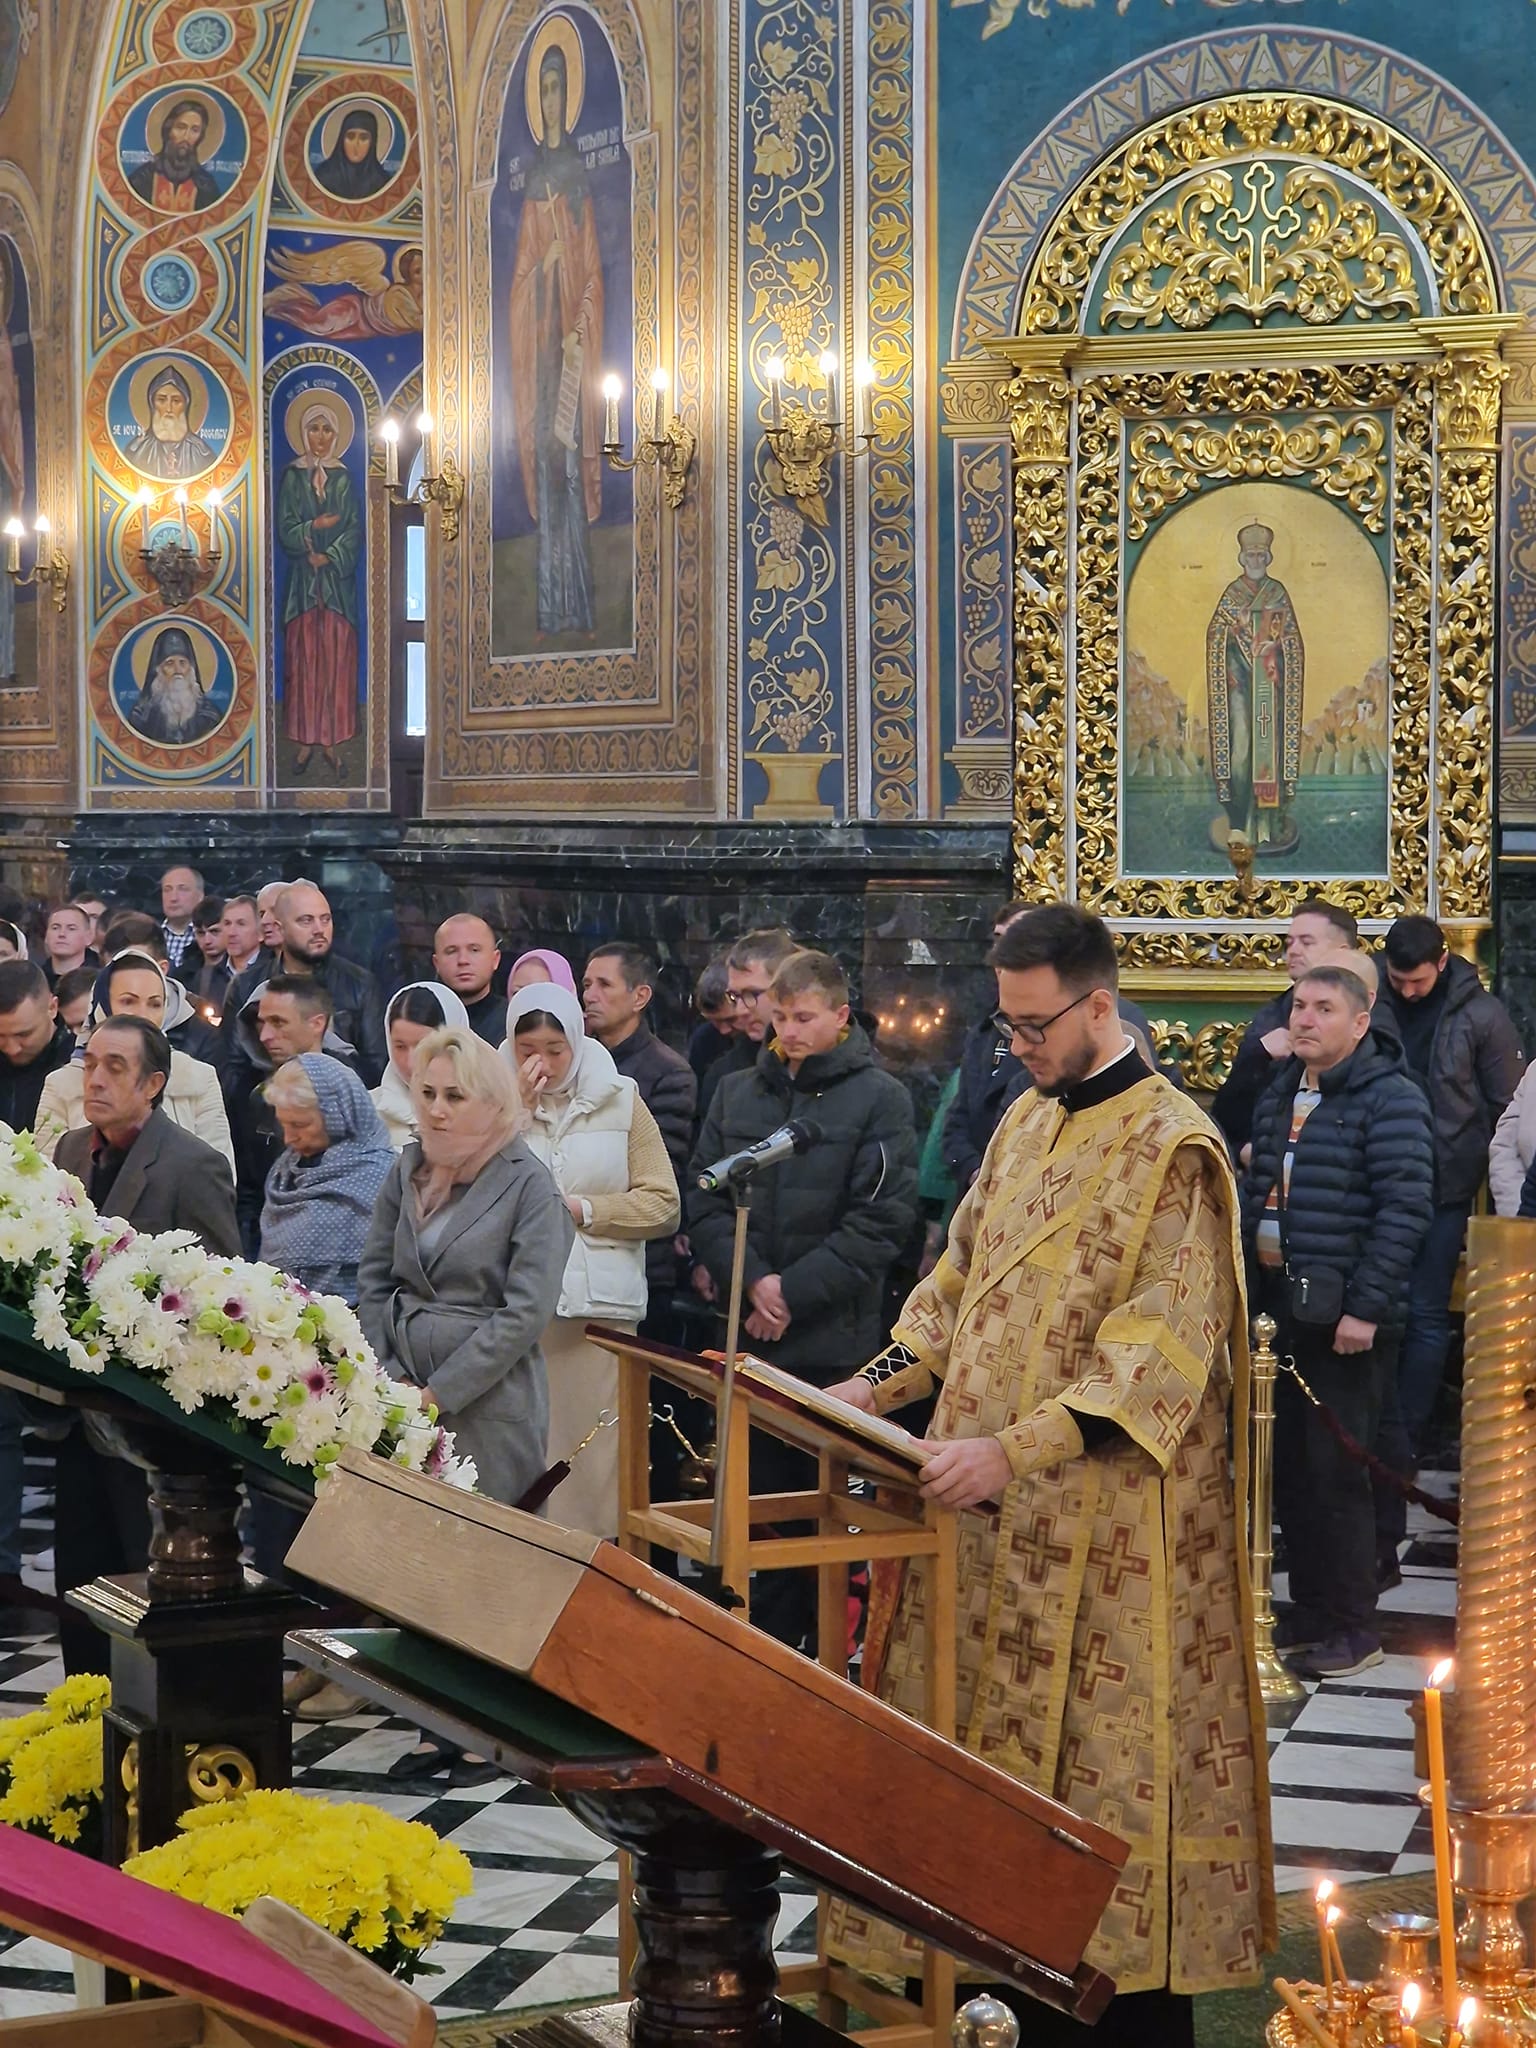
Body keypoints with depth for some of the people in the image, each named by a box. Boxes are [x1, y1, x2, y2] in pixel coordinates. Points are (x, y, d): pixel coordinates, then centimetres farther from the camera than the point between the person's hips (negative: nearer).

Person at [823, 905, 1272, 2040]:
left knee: (1106, 1754, -2)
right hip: (1003, 1517, 8)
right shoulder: (1027, 1124, 12)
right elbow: (962, 1278, 21)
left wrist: (1016, 1449, -26)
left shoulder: (1172, 1149, -13)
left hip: (1109, 1527, -7)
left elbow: (1162, 1352, -19)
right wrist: (879, 1384, 7)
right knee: (1009, 1744, 9)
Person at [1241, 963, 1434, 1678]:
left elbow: (1406, 1207, -16)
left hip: (1346, 1316, -8)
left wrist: (1366, 1307, -20)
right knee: (1286, 1465, 11)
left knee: (1334, 1470, -5)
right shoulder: (1279, 1096, 13)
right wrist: (1247, 1285, 12)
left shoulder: (1390, 1097, -11)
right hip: (1279, 1306, 8)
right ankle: (1309, 1612, 22)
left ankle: (1352, 1629, 5)